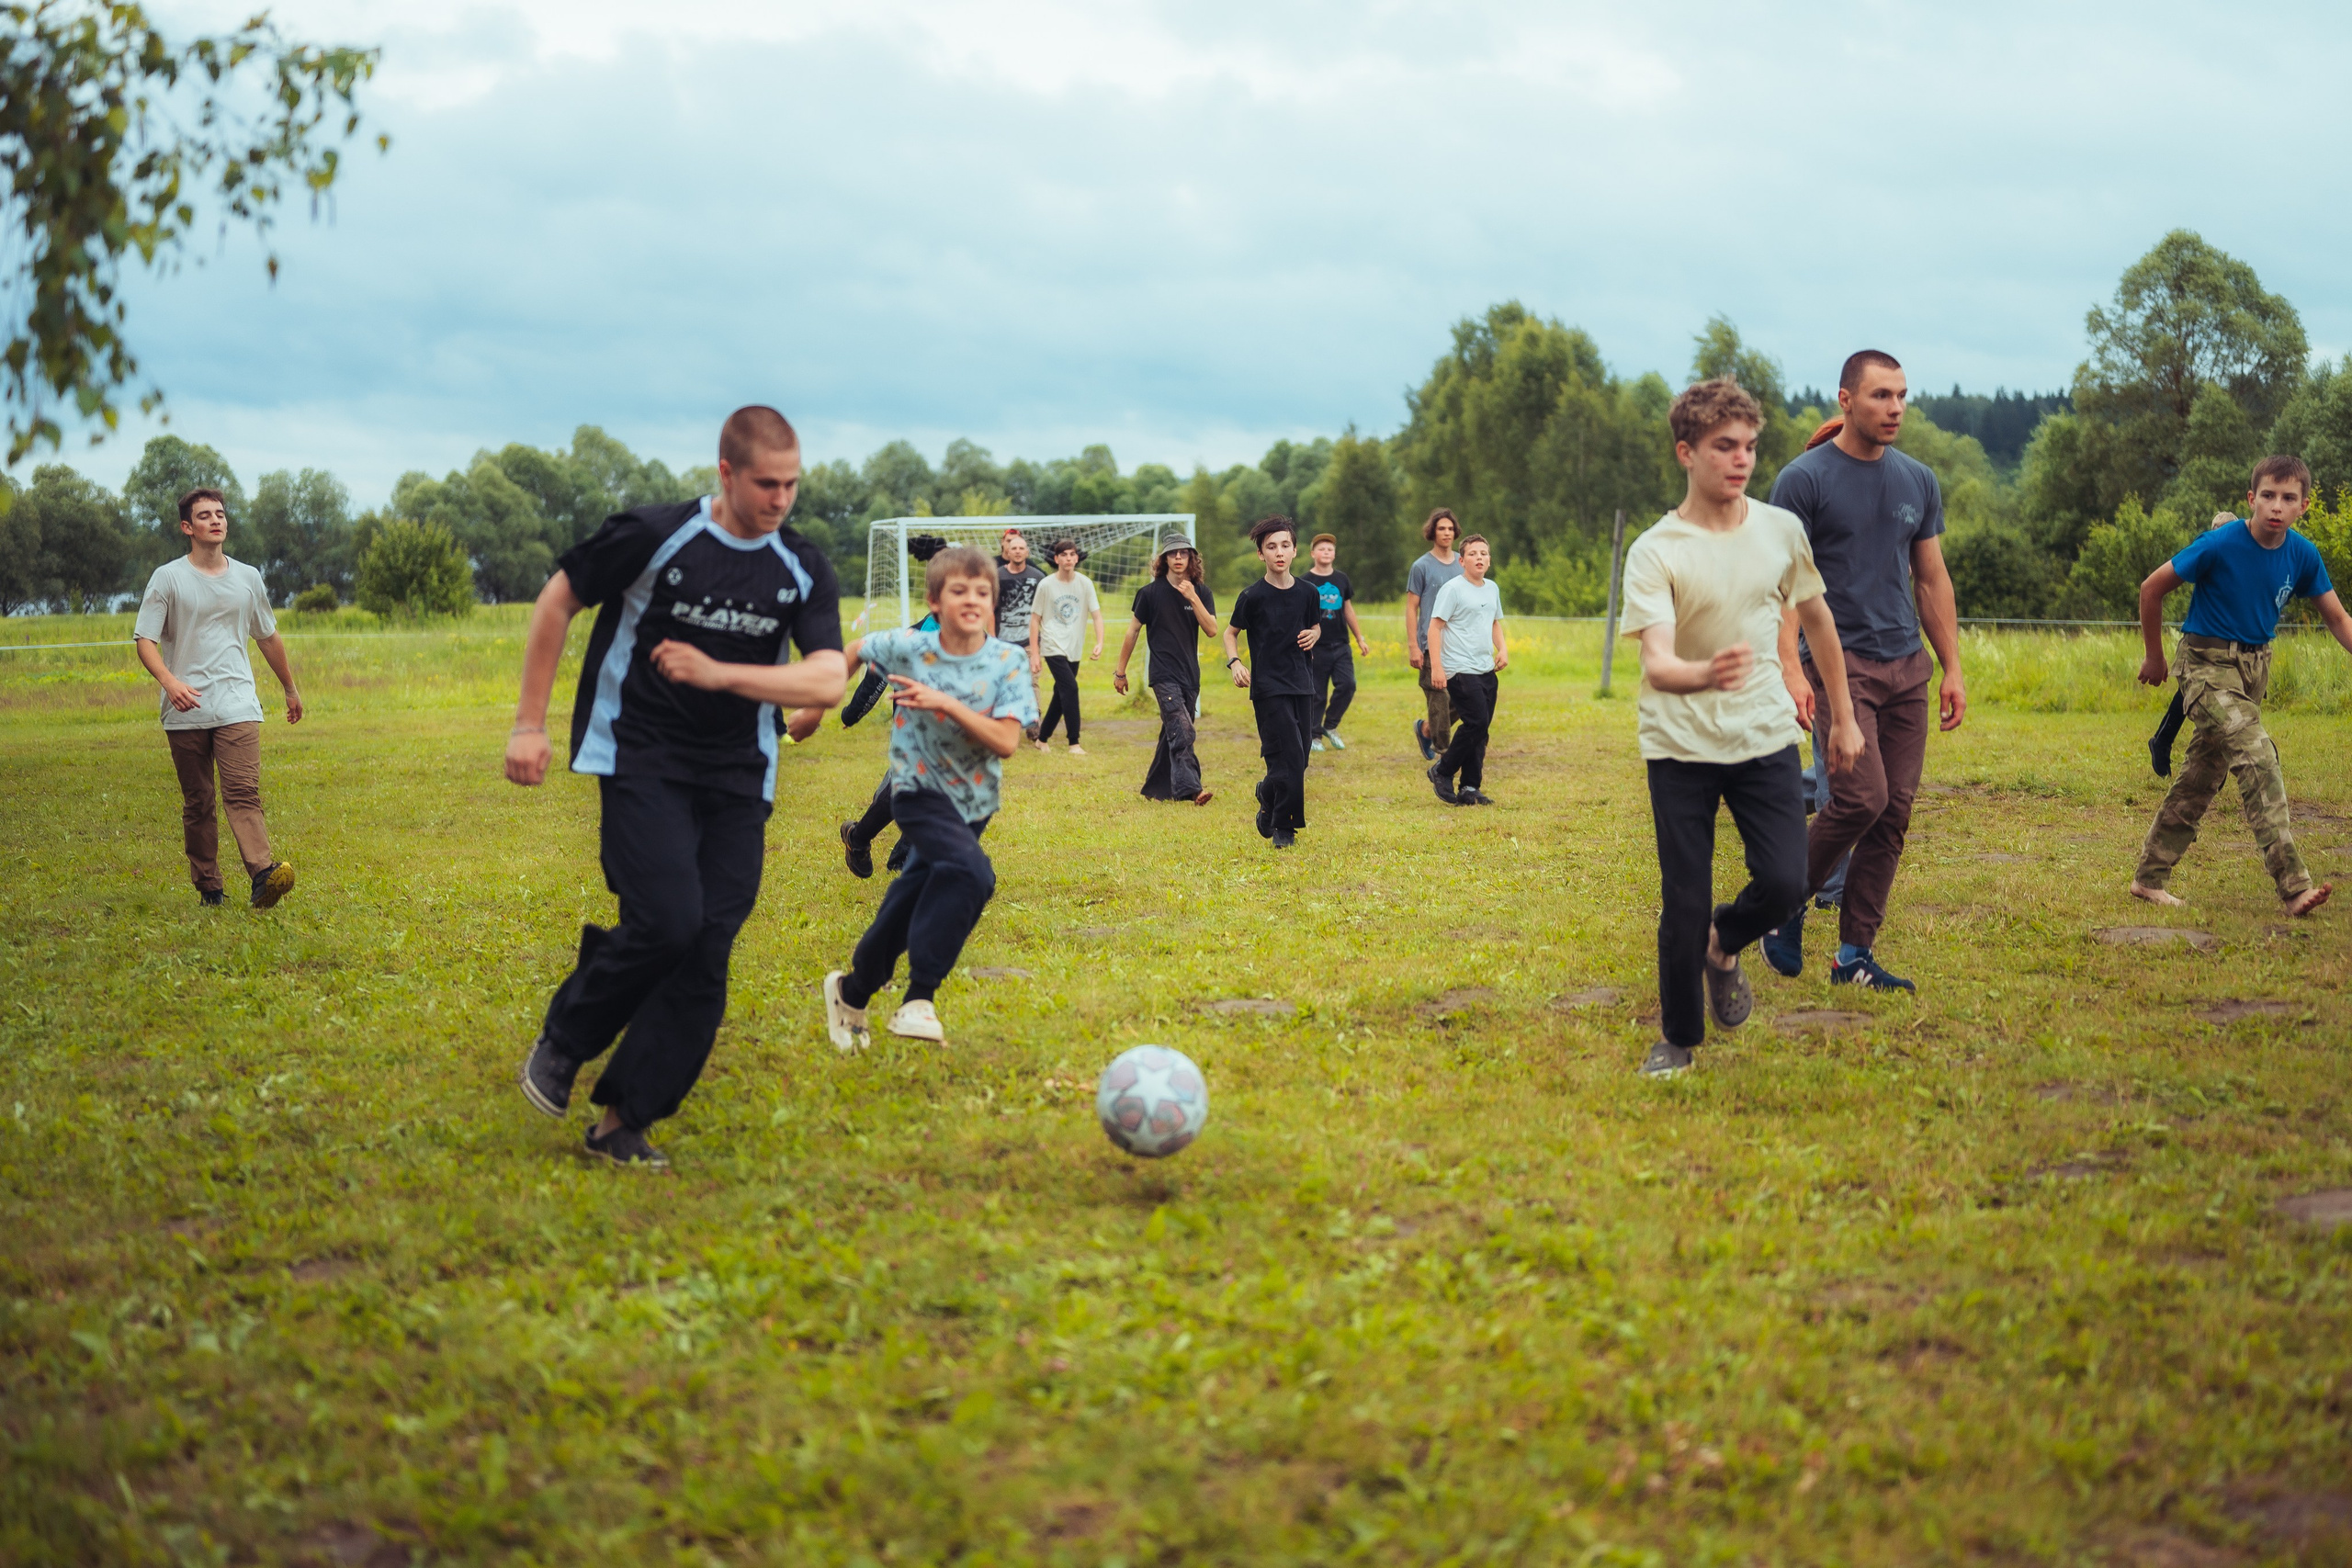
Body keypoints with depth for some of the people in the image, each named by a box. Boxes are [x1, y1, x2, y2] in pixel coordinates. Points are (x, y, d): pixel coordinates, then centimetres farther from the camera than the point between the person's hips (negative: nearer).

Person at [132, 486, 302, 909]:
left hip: (237, 706, 1)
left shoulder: (247, 578, 13)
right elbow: (144, 640, -3)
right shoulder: (168, 578, 3)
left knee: (243, 792, -16)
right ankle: (208, 889, 11)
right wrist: (170, 681, -21)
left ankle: (263, 873, -31)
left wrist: (291, 689, 32)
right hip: (185, 712, -1)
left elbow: (268, 637, 26)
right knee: (197, 803, 4)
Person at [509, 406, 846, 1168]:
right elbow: (556, 603, 3)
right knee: (667, 920, -21)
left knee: (707, 951, -3)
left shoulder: (802, 570, 1)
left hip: (737, 778, 4)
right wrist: (529, 723, 2)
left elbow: (827, 681, -8)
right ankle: (562, 1042, 7)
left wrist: (717, 673, -20)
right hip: (640, 758, -4)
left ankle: (623, 1120, 9)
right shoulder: (652, 536, -9)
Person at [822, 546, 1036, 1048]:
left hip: (973, 803, 4)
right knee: (972, 873, -31)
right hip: (921, 793, -4)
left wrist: (945, 703, -28)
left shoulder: (1008, 663, -13)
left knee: (912, 903, 15)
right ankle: (918, 999, -26)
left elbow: (1006, 743, -20)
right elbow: (855, 650, 6)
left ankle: (853, 991, 39)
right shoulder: (909, 648, -14)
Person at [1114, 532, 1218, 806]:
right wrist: (1120, 672, 7)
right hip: (1163, 673, -4)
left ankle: (1155, 788, 22)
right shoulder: (1150, 593, -2)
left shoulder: (1201, 592, 6)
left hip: (1190, 675, 4)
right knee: (1181, 730, -19)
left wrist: (1193, 598, -18)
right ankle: (1190, 788, -28)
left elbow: (1212, 630, -6)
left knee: (1173, 734, 10)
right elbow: (1133, 631, 4)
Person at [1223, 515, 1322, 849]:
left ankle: (1267, 793, 34)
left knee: (1298, 759, 5)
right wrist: (1235, 663, -13)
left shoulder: (1308, 593, 4)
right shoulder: (1252, 596, -7)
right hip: (1268, 686, -5)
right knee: (1289, 757, -12)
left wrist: (1314, 636, -3)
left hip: (1302, 683, 5)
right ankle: (1283, 828, 2)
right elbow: (1230, 633, 4)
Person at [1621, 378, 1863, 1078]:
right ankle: (1678, 1038, 21)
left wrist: (1844, 718, 19)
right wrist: (1703, 673, -46)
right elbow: (1656, 664, -24)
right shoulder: (1654, 552, -12)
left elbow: (1818, 622, 16)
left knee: (1784, 885, -11)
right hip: (1680, 746, -3)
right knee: (1684, 904, -2)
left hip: (1766, 738, 3)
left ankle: (1723, 944, 23)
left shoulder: (1782, 530, 1)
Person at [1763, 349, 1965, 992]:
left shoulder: (1918, 481, 13)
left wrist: (1953, 668, 12)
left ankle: (1854, 955, 9)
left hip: (1906, 667, 6)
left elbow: (1932, 581, 18)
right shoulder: (1804, 479, -5)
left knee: (1894, 812, 2)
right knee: (1861, 796, -18)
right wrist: (1790, 670, -18)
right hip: (1838, 661, -6)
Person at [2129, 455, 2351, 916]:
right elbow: (2151, 588, -9)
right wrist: (2155, 658, 0)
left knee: (2203, 775, 10)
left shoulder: (2303, 555, -5)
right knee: (2258, 755, -22)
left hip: (2254, 666, 6)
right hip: (2207, 664, -6)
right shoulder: (2220, 545, -19)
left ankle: (2149, 878, 22)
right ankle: (2293, 886, -27)